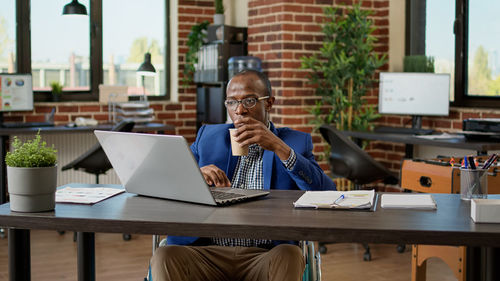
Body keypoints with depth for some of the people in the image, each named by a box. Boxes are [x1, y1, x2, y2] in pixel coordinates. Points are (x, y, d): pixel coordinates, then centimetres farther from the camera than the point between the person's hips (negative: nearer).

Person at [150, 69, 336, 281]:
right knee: (165, 257, -29)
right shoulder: (208, 136, 18)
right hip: (208, 252, 1)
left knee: (290, 256, -34)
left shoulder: (295, 142, 12)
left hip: (264, 256, -1)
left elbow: (326, 193, -4)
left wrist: (279, 147, -13)